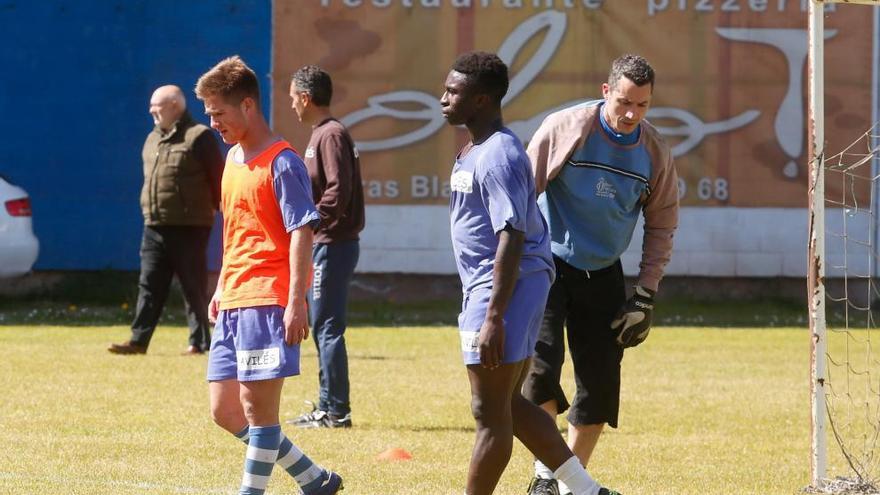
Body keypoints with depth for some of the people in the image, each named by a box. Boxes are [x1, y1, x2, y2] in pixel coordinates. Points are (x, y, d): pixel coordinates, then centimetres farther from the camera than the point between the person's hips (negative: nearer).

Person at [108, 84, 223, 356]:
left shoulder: (199, 137, -7)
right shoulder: (153, 139, 18)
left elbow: (217, 180, -8)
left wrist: (221, 211, -8)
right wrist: (148, 211, 18)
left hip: (188, 228, -7)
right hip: (154, 228, 7)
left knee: (193, 287, -1)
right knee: (149, 286, 3)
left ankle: (199, 341, 5)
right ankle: (138, 340, 2)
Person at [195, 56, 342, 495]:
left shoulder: (281, 162, -10)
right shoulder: (233, 158, 16)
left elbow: (301, 232, -15)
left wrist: (296, 301, -21)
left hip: (267, 300, -9)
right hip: (233, 302, 9)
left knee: (257, 406, -7)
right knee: (225, 410, 8)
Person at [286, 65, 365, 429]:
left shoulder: (331, 135, -14)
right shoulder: (321, 134, 17)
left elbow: (338, 193, -22)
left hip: (333, 245, -10)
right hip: (324, 245, 10)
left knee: (327, 328, -8)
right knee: (323, 329, 14)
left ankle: (337, 411, -7)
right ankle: (327, 407, 20)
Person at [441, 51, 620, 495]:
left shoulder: (496, 156, -17)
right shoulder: (474, 152, 15)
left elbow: (512, 237, -23)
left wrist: (493, 317, -26)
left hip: (505, 289, -11)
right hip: (484, 289, 11)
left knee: (490, 413, -4)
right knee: (509, 407, 16)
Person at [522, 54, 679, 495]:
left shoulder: (655, 152, -3)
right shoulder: (566, 128, -15)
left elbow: (661, 224, 7)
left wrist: (645, 297, 1)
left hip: (603, 274, 4)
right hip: (548, 264, -4)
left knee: (601, 380, 1)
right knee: (542, 364, -20)